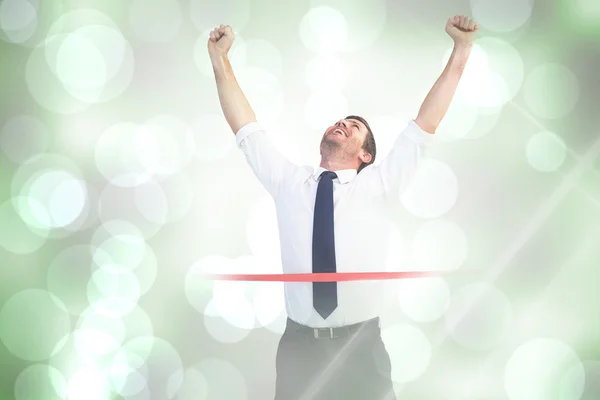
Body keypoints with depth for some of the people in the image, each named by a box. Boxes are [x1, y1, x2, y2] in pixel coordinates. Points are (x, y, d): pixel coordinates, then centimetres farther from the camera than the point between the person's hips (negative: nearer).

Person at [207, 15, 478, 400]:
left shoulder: (376, 185, 3)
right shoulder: (288, 182, 7)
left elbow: (424, 125, 0)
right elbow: (246, 127, 7)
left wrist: (461, 51, -3)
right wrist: (219, 58, 2)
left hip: (360, 347, -1)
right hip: (299, 346, 1)